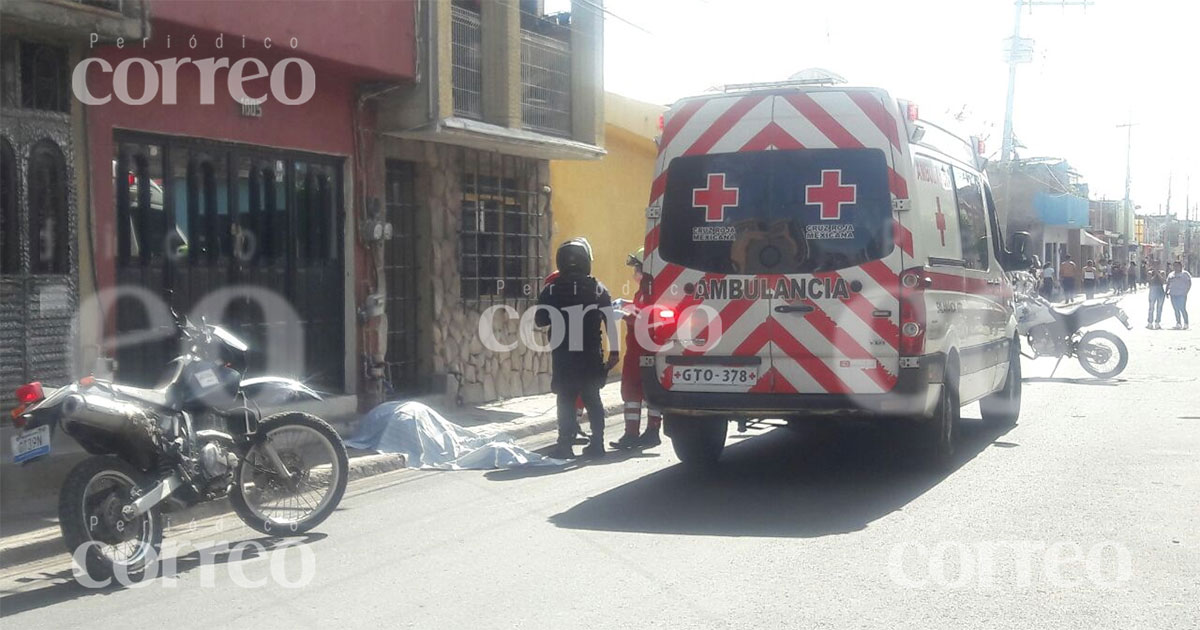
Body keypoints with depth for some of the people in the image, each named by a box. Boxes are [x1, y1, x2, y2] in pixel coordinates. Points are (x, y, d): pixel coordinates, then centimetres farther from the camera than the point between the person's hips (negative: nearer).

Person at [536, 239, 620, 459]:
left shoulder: (551, 290, -3)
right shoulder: (598, 288, 2)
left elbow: (539, 321, 3)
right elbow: (610, 321, -2)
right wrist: (614, 351, 0)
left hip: (563, 358, -2)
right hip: (591, 357, 2)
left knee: (566, 400, 2)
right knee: (592, 399, 12)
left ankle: (565, 445, -2)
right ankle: (597, 443, 14)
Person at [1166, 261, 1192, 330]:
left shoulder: (1185, 274, 3)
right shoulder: (1171, 275, 17)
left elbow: (1189, 283, 0)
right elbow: (1168, 284, 18)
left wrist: (1186, 292, -9)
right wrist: (1167, 291, 4)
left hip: (1181, 294, -5)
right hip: (1173, 295, 5)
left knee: (1182, 309, -11)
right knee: (1176, 310, 3)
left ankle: (1185, 324, -5)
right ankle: (1178, 324, 7)